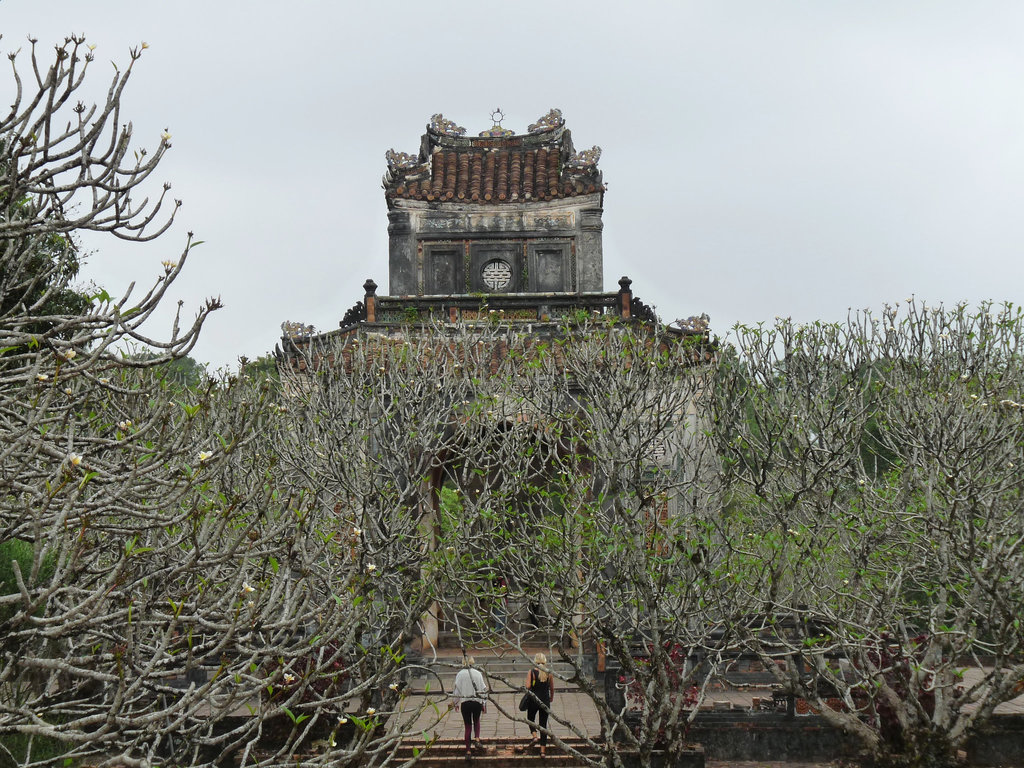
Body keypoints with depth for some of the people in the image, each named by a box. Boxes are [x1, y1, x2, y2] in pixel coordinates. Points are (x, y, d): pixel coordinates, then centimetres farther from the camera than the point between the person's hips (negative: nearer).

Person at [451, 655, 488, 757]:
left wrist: (454, 702, 15)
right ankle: (477, 739, 1)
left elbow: (456, 690, 1)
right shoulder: (478, 674, -2)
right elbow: (483, 689, 0)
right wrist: (484, 704, 8)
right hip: (477, 702, 0)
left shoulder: (460, 674, -3)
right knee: (476, 721, 26)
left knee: (468, 726, 9)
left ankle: (468, 751, 8)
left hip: (465, 703, 0)